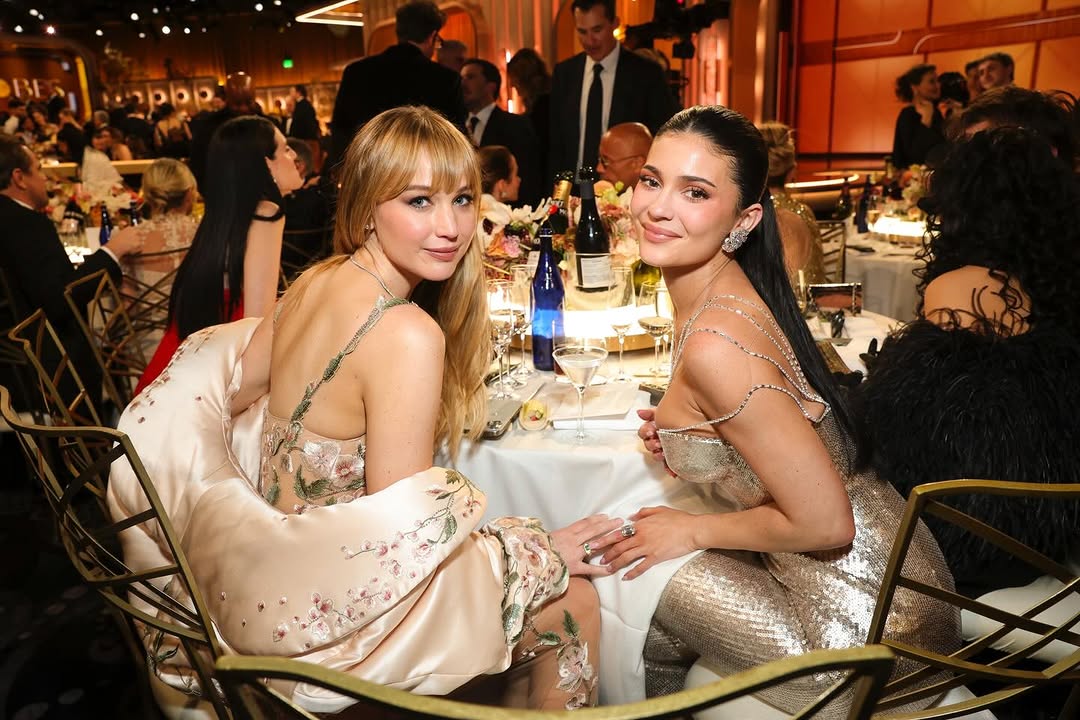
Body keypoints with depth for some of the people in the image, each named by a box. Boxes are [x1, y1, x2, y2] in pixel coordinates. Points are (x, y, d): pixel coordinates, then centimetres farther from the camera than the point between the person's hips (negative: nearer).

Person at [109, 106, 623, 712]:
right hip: (321, 609, -8)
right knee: (574, 602, 5)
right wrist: (547, 552, -12)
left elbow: (229, 390, 10)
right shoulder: (410, 334, -27)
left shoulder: (314, 282, -3)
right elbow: (401, 535, -24)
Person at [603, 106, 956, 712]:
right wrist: (686, 431, 1)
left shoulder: (715, 348, -28)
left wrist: (692, 531, -10)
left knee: (625, 580, 0)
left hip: (866, 629, -8)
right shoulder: (733, 291, 0)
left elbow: (824, 522, -24)